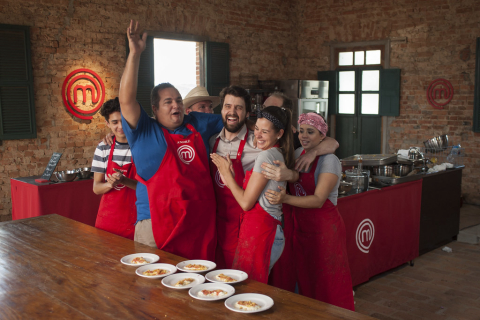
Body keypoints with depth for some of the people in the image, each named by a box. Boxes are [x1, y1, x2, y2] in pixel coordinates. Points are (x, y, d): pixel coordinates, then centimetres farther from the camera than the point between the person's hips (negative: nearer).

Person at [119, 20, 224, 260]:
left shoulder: (197, 123, 11)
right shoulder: (145, 131, -2)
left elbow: (227, 119, 28)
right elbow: (126, 100, -16)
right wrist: (135, 53, -20)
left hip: (202, 220, 4)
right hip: (161, 223, -4)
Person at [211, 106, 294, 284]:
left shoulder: (266, 156, -13)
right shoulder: (279, 155, 16)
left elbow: (246, 202, -12)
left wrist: (227, 173, -1)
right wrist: (228, 175, 11)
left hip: (258, 229, -10)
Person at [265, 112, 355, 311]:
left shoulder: (329, 161, -14)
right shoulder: (298, 153, 7)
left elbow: (318, 200, -23)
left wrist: (285, 199, -35)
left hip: (324, 229, -6)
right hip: (301, 227, 6)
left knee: (327, 284, 3)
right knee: (305, 281, 14)